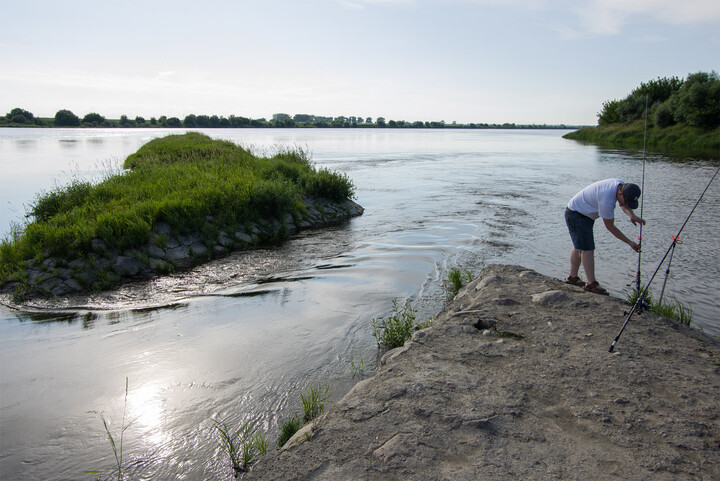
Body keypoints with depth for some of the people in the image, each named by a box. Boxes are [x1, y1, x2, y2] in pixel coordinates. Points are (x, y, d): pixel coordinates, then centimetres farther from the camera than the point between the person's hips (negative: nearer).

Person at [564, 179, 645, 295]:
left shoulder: (621, 185, -8)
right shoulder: (607, 199, -34)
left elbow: (624, 204, 12)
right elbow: (610, 226, -23)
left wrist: (632, 215, -11)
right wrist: (630, 243, -19)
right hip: (576, 214, -11)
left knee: (579, 246, 15)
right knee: (587, 248, -14)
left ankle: (573, 277, 24)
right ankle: (591, 283, -12)